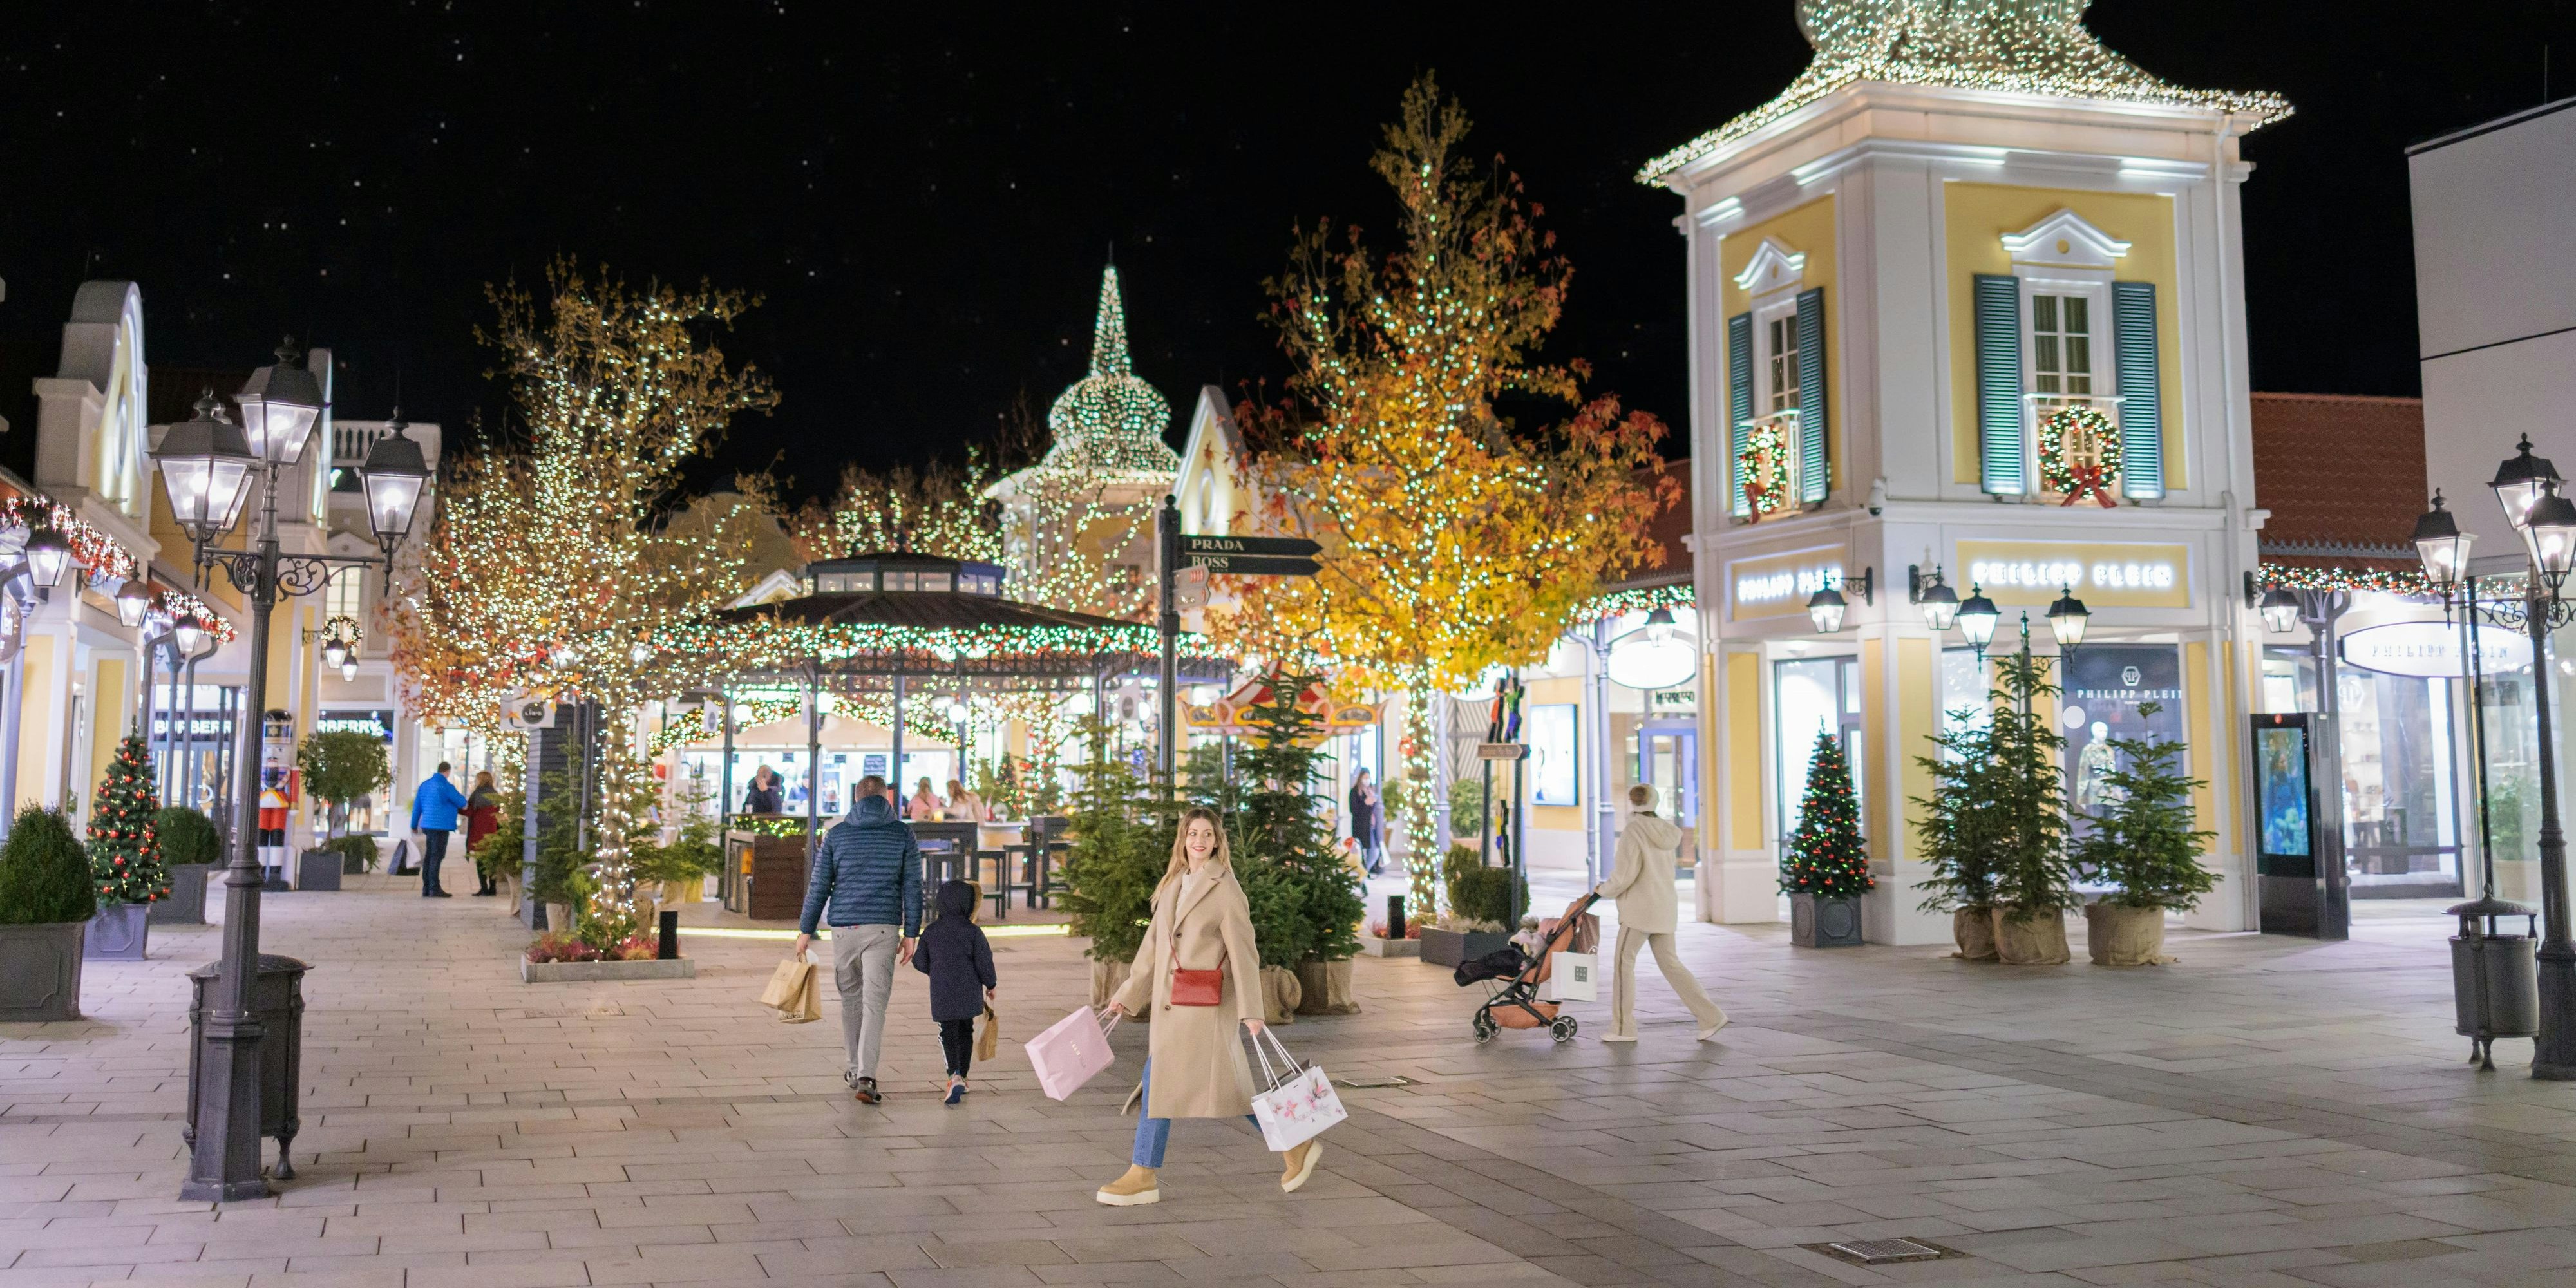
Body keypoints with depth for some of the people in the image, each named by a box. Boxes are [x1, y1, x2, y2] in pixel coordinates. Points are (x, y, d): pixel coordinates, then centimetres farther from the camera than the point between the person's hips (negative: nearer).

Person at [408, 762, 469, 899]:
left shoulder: (425, 785, 11)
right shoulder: (447, 787, -11)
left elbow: (417, 806, 15)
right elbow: (461, 803, -4)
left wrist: (414, 825, 23)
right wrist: (462, 796, 20)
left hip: (427, 825, 7)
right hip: (441, 826, -7)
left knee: (429, 856, 12)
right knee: (436, 857, -7)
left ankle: (426, 888, 14)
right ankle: (434, 889, -9)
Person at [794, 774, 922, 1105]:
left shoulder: (837, 834, 3)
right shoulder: (903, 834, 1)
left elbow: (819, 885, 2)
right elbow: (912, 887, -1)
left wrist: (806, 930, 8)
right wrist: (910, 933, 3)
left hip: (844, 928, 2)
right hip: (884, 929, -2)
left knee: (851, 998, 19)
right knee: (874, 1003, -5)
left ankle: (853, 1069, 30)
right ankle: (866, 1077, -19)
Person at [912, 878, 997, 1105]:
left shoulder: (930, 931, -1)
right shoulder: (973, 931, -6)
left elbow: (921, 963, 5)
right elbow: (984, 961, -6)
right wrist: (990, 984, 10)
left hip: (942, 995, 0)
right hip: (969, 993, 0)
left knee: (949, 1035, 1)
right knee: (965, 1033, 16)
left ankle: (955, 1076, -21)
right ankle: (961, 1076, 20)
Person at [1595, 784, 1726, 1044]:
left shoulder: (1633, 834, -14)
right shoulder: (1667, 833, 10)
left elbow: (1623, 876, -18)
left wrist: (1603, 890, 1)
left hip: (1640, 908, -7)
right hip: (1666, 905, 7)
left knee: (1624, 962, 3)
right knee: (1669, 962, 12)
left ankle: (1623, 1029, 5)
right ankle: (1710, 1016, 6)